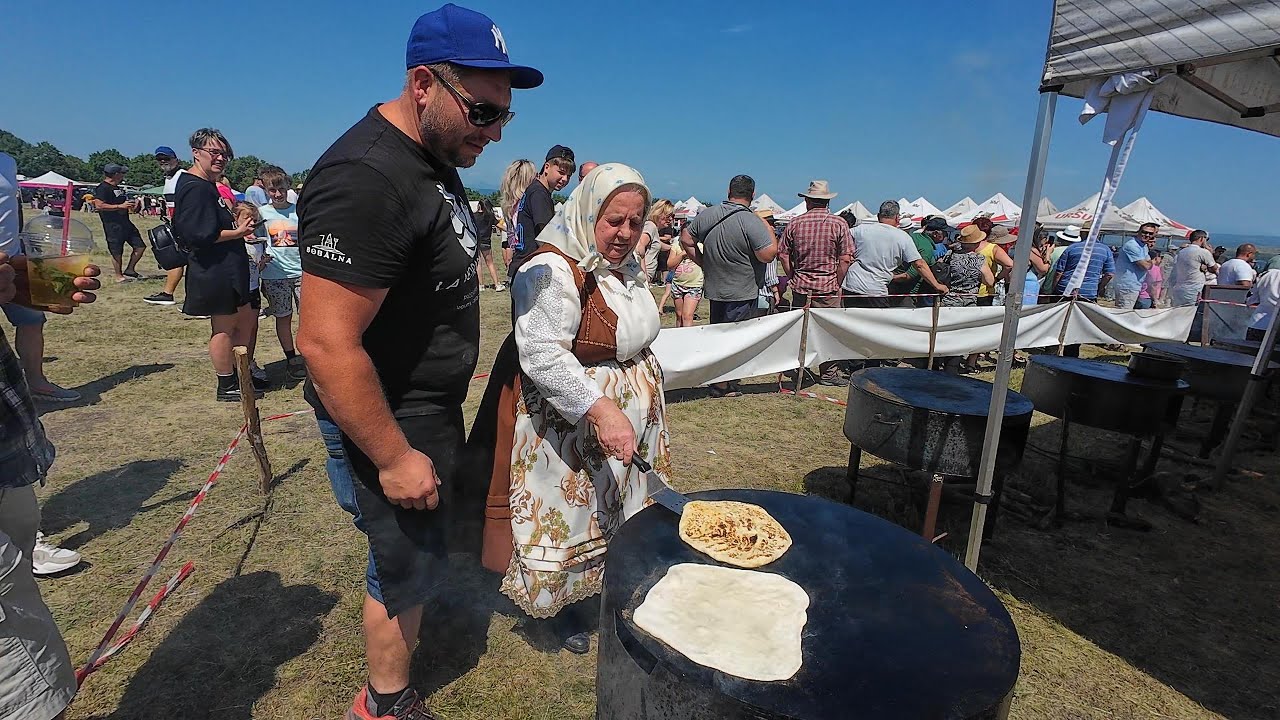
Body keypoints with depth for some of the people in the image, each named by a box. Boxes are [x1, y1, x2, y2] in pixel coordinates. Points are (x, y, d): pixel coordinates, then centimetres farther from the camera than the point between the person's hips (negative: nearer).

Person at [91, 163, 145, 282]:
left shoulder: (118, 188, 18)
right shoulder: (102, 188, -11)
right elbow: (99, 205, -21)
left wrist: (130, 204, 13)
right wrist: (120, 206, -23)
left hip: (125, 222, 9)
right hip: (112, 224, -9)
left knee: (140, 246, 7)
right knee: (117, 252, -1)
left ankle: (129, 270, 20)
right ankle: (119, 276, 10)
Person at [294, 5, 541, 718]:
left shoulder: (436, 158, 6)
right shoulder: (367, 179, -27)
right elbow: (327, 345, -30)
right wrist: (395, 458, -22)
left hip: (432, 406, 9)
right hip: (389, 420, -9)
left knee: (441, 522, 27)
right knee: (409, 565, 9)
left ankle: (408, 624, 54)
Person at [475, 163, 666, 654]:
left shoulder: (627, 267, 6)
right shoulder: (553, 271, -23)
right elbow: (541, 356, -32)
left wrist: (642, 393, 20)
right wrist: (600, 410, -37)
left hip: (628, 410, 9)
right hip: (570, 420, -8)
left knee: (615, 508, 19)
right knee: (569, 511, 5)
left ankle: (605, 583, 41)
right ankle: (560, 603, 29)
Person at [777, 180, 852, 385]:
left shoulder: (795, 223, 1)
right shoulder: (839, 224, -6)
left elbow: (783, 254, 3)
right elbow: (845, 259, -10)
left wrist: (793, 278, 12)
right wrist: (837, 284, -1)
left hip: (800, 286, 3)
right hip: (828, 286, -3)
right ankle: (828, 373, 12)